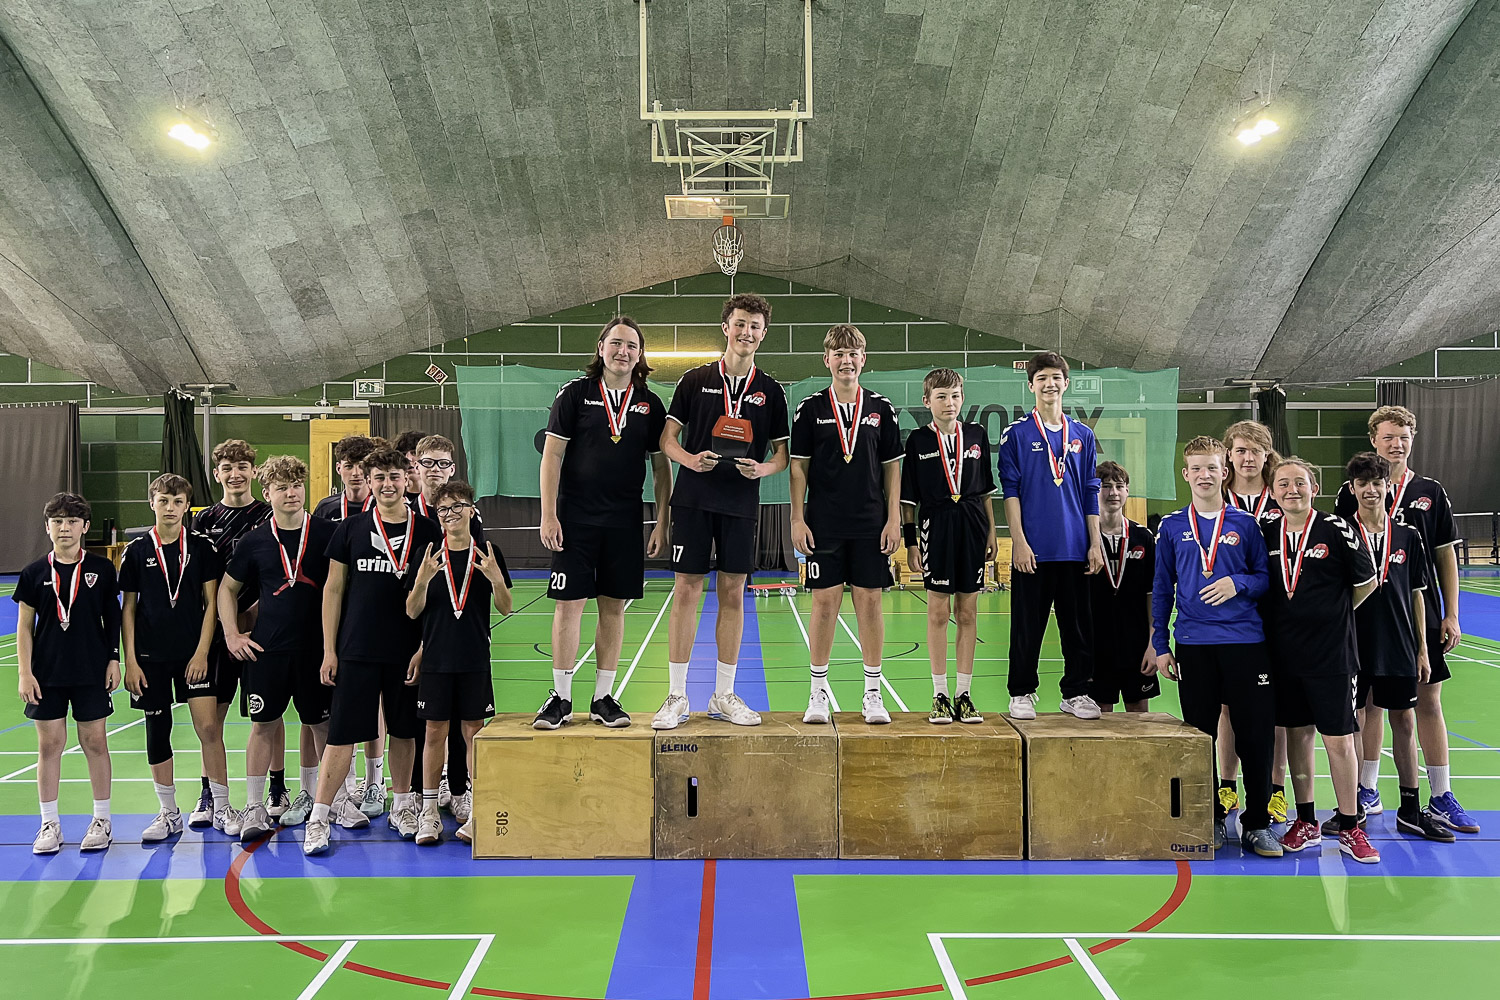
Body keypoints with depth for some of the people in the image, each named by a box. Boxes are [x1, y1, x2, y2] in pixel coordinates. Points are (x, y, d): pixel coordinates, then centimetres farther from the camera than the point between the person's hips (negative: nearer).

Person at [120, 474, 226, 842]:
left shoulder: (202, 546, 0)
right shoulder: (137, 550, 2)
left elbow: (211, 602, 0)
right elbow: (128, 609, 5)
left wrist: (202, 652, -7)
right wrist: (130, 661, 0)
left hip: (193, 653, -1)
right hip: (151, 655, 2)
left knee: (208, 726, -8)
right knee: (157, 733, 7)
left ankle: (221, 808, 5)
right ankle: (169, 814, 20)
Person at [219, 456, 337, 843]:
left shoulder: (327, 533, -1)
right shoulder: (255, 541, 3)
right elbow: (227, 587, 14)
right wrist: (232, 634, 4)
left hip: (317, 646, 0)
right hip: (266, 647, 0)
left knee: (320, 724, 8)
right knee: (263, 724, 3)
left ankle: (309, 796, 27)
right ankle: (254, 808, 12)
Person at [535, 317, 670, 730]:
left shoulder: (650, 404, 8)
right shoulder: (575, 394, 0)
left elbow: (660, 466, 11)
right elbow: (552, 455, -2)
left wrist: (662, 523, 5)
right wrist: (548, 515, -9)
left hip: (625, 521, 3)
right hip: (575, 518, -2)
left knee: (614, 607, 6)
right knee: (568, 604, -2)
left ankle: (603, 698, 16)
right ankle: (561, 698, 10)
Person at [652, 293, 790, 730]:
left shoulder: (770, 390, 9)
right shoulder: (695, 381, 6)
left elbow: (782, 453, 11)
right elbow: (668, 438, 6)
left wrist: (763, 468, -10)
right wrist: (691, 459, -13)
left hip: (741, 503, 2)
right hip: (694, 498, -1)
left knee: (733, 594, 5)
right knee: (686, 590, -2)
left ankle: (724, 695, 15)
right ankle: (676, 696, 6)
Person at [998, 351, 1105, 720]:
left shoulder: (1083, 435, 11)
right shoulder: (1016, 434, 0)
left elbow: (1090, 492, 12)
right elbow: (1010, 491, -3)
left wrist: (1095, 543, 6)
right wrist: (1019, 541, -10)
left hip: (1075, 548, 3)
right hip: (1033, 548, -3)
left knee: (1077, 623, 9)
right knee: (1027, 624, 3)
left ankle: (1076, 692, 21)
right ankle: (1022, 693, 14)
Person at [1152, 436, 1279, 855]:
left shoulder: (1245, 524, 6)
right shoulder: (1171, 527, 8)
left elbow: (1267, 577, 9)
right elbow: (1161, 589, 10)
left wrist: (1238, 583, -13)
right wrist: (1160, 645, 7)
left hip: (1246, 642, 0)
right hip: (1193, 644, 1)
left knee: (1256, 734, 0)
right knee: (1199, 735, 6)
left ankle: (1257, 824, 14)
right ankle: (1210, 819, 21)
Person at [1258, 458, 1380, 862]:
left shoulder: (1336, 529, -7)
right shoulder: (1265, 534, 2)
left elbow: (1367, 581, 2)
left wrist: (1333, 614, 6)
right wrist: (1287, 619, 8)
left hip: (1332, 654, -3)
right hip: (1285, 654, 3)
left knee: (1339, 741, 1)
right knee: (1297, 735, 12)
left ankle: (1348, 827, 14)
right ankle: (1306, 822, 24)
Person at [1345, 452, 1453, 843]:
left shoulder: (1408, 536, 5)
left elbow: (1416, 594, 9)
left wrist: (1422, 650, 7)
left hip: (1399, 649, 3)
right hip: (1353, 648, -3)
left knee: (1404, 723, 9)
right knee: (1354, 722, 4)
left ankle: (1410, 811, 20)